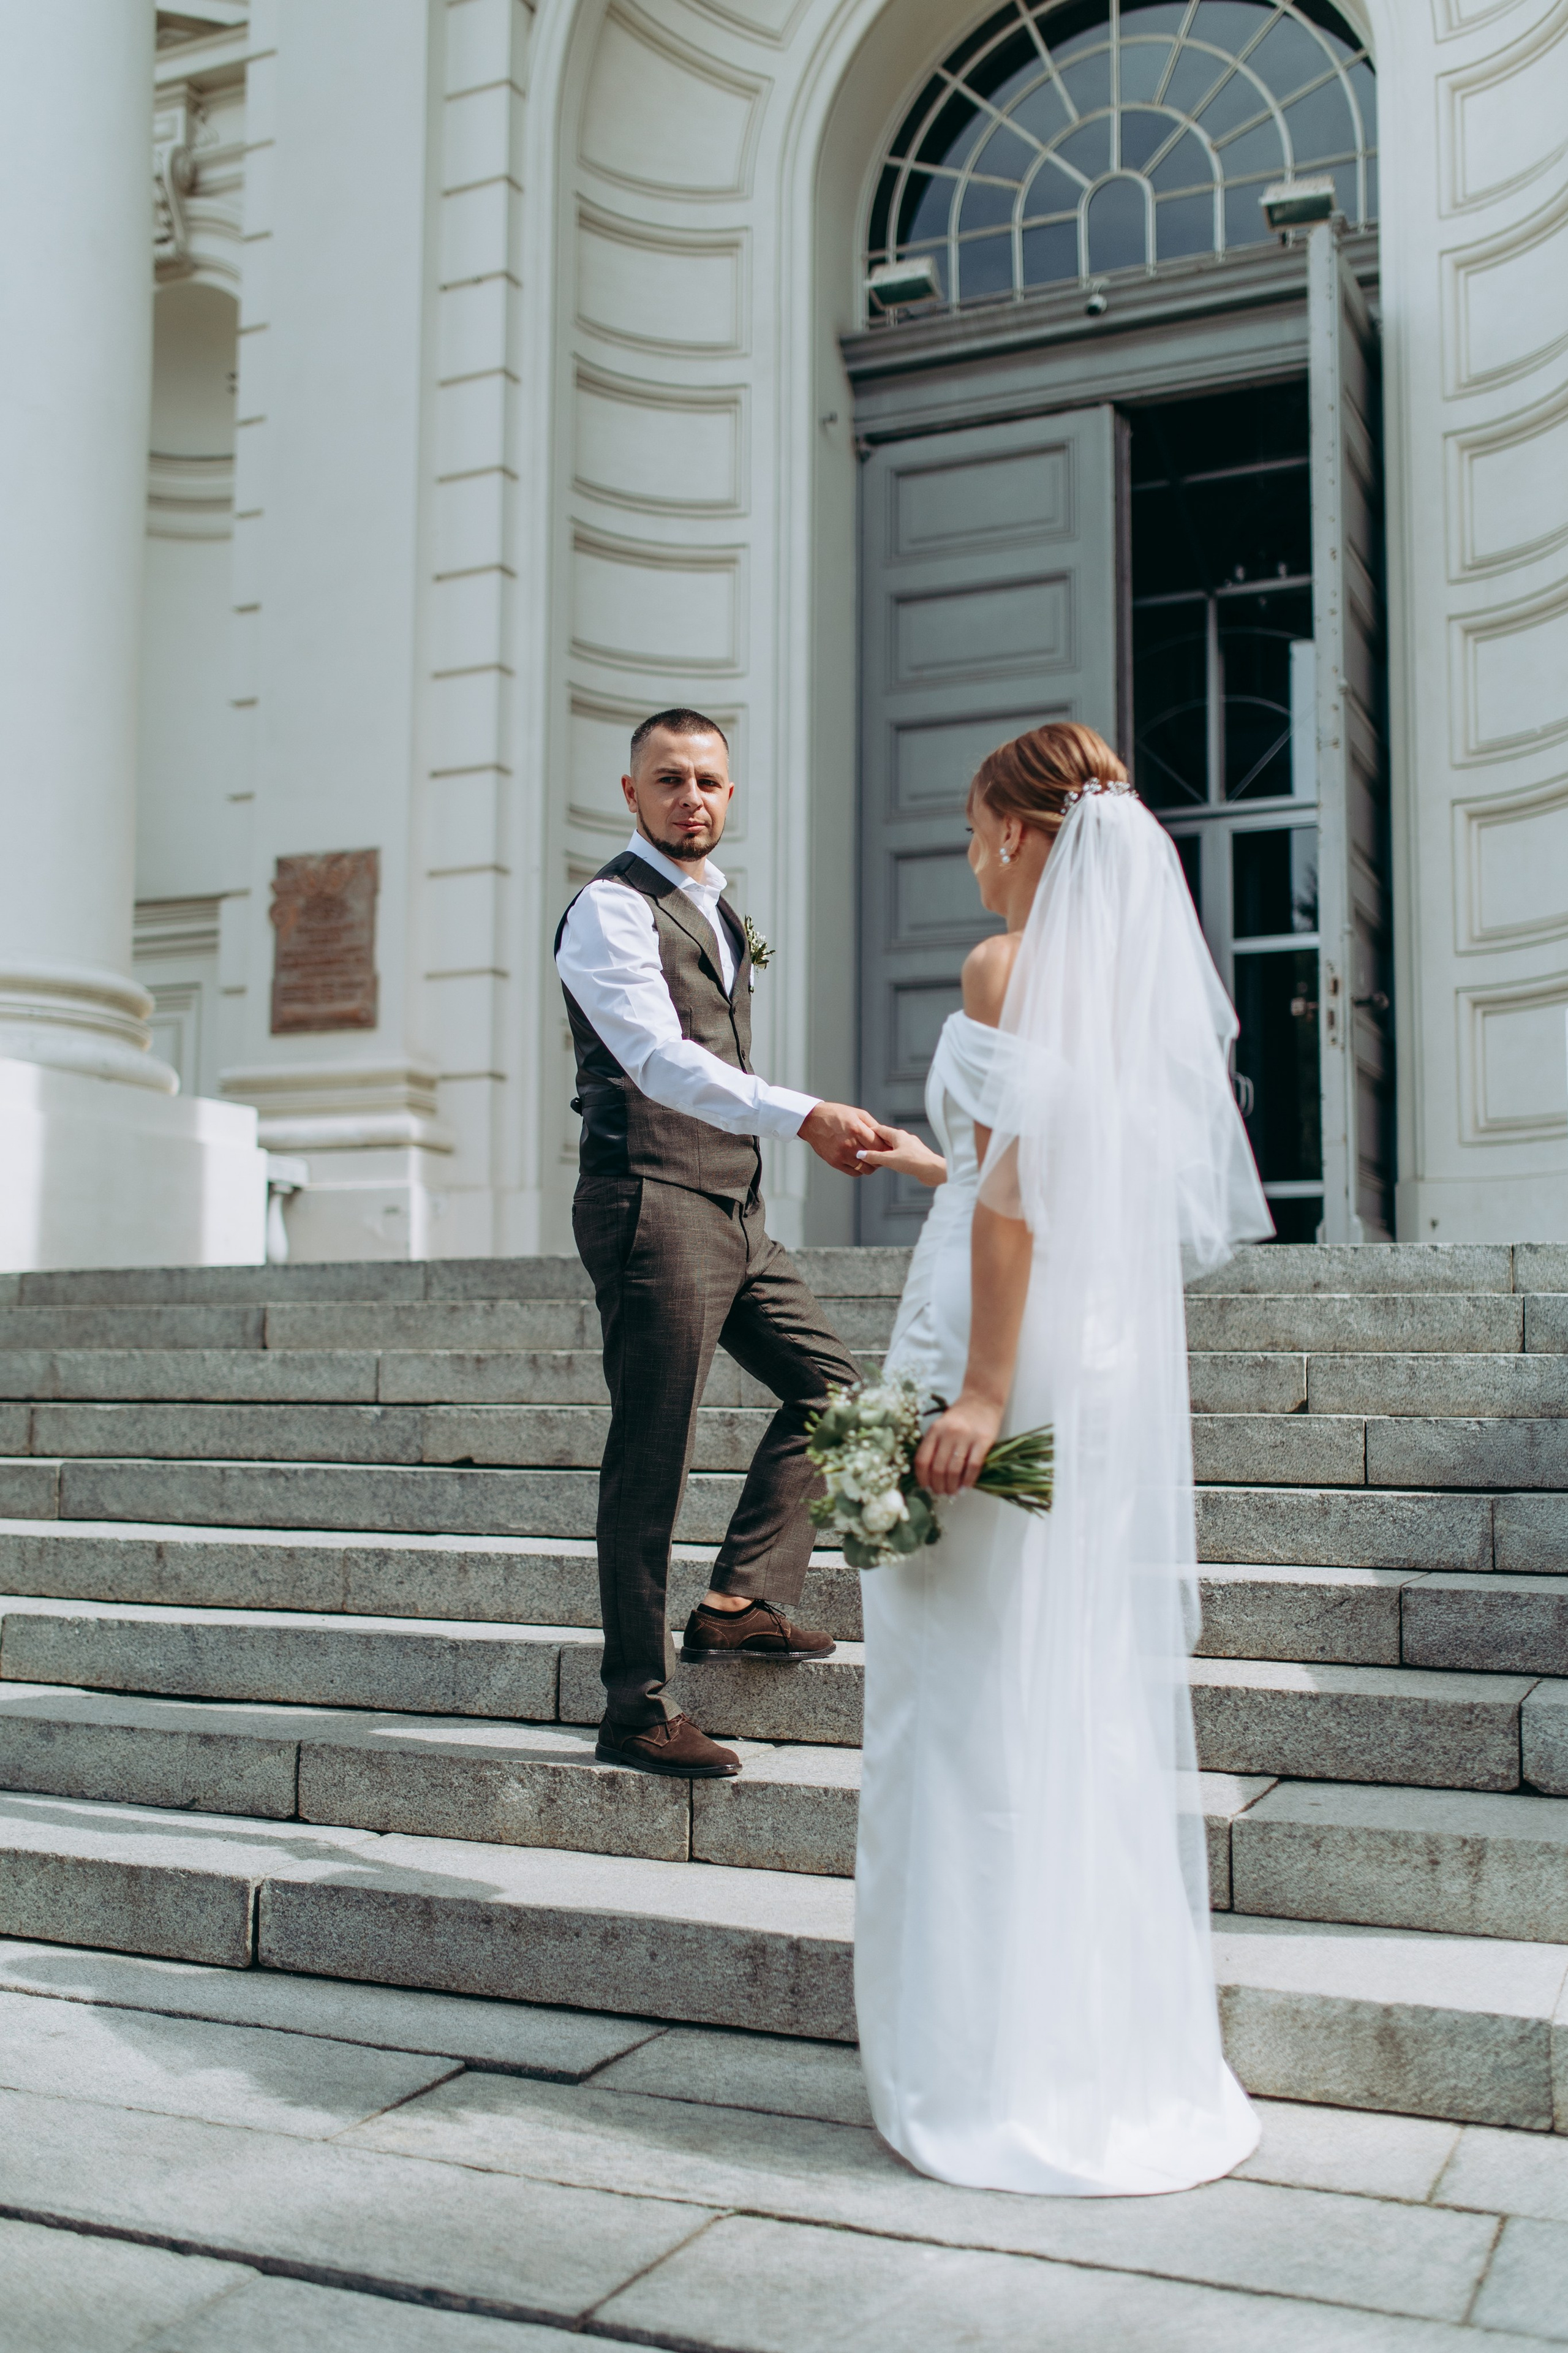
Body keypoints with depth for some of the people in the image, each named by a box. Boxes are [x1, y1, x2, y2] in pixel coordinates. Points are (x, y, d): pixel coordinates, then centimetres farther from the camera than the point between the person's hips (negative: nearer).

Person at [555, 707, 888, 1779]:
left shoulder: (719, 909, 18)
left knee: (830, 1383, 13)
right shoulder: (612, 909, -10)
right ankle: (637, 1711, 0)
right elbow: (661, 1060, -24)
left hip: (733, 1207, 9)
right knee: (652, 1458, -7)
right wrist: (803, 1116, -36)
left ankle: (742, 1601, 16)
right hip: (653, 1205, -9)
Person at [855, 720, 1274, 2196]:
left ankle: (1009, 2064, 7)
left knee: (986, 1701, -1)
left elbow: (1016, 1191, -18)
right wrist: (935, 1164, 35)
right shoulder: (1141, 969, 15)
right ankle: (1125, 2046, 22)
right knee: (1099, 1694, 13)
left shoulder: (1011, 965, -8)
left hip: (1007, 1356, -8)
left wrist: (981, 1389, -21)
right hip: (1123, 1364, 8)